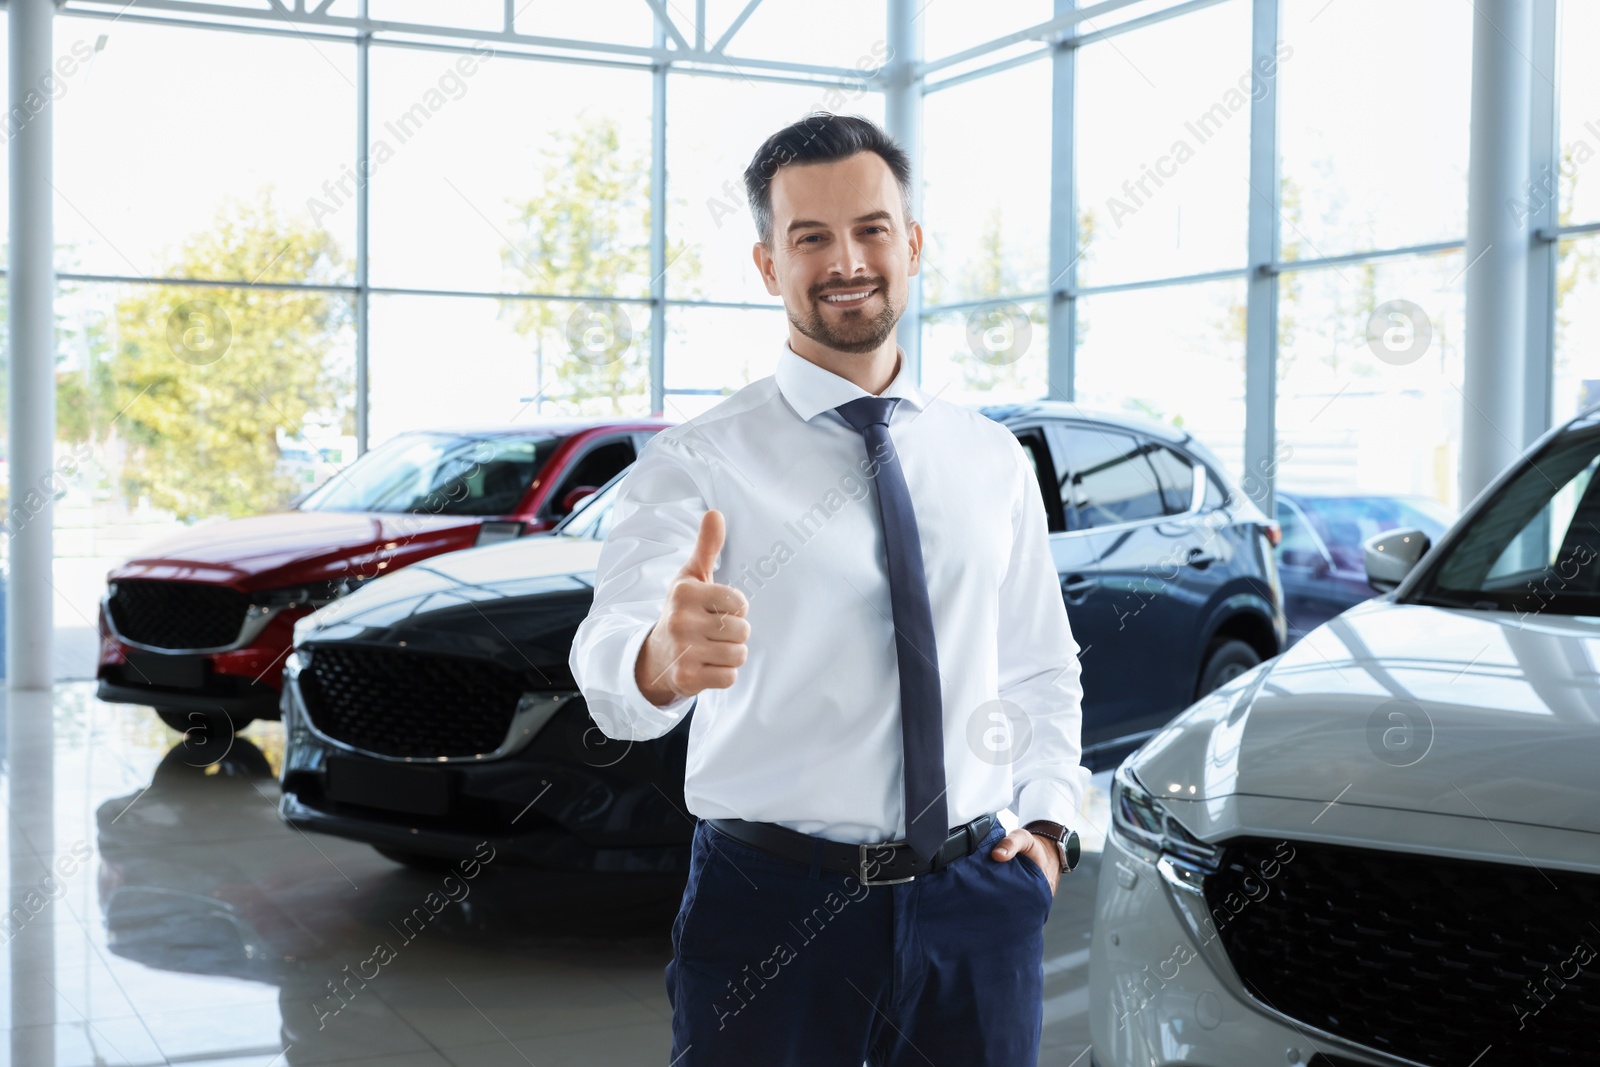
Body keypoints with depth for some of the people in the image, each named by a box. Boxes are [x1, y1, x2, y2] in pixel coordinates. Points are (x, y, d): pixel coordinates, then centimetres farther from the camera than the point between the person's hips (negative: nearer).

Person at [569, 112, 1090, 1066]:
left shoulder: (994, 461, 8)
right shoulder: (697, 466, -7)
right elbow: (610, 661, -23)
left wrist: (1047, 821, 4)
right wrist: (664, 658, -45)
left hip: (974, 904, 3)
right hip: (772, 908, -3)